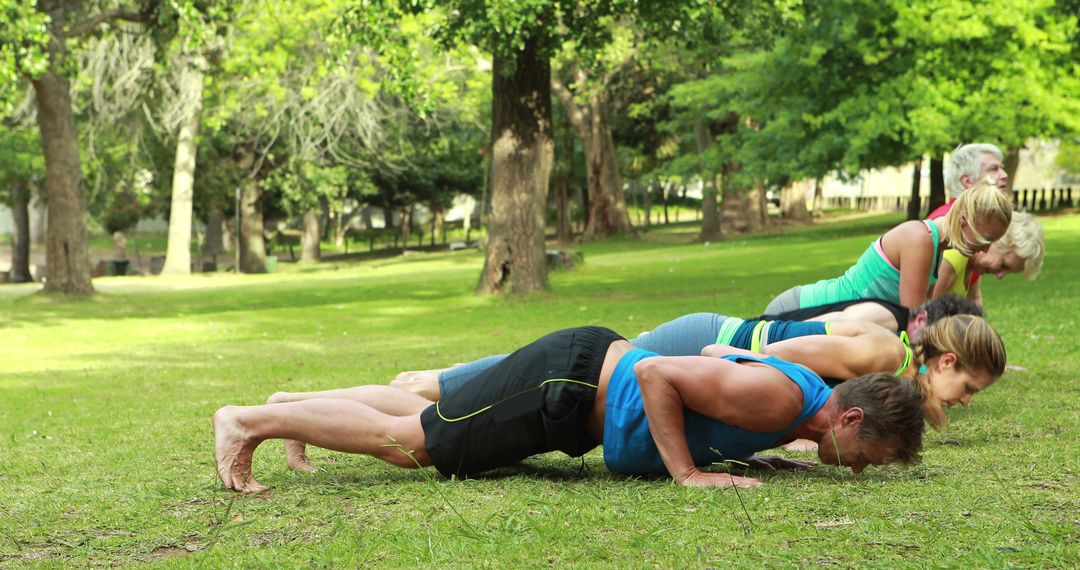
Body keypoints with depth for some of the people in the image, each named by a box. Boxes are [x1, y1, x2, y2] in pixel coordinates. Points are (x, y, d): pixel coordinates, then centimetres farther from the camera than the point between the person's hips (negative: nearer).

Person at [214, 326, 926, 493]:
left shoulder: (808, 391, 3)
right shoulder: (778, 400, -27)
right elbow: (657, 373, -31)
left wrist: (767, 455, 8)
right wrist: (689, 473, -27)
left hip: (586, 380, 8)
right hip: (572, 379, -8)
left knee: (431, 418, 20)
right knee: (408, 441, -1)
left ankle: (295, 407, 33)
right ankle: (247, 421, 7)